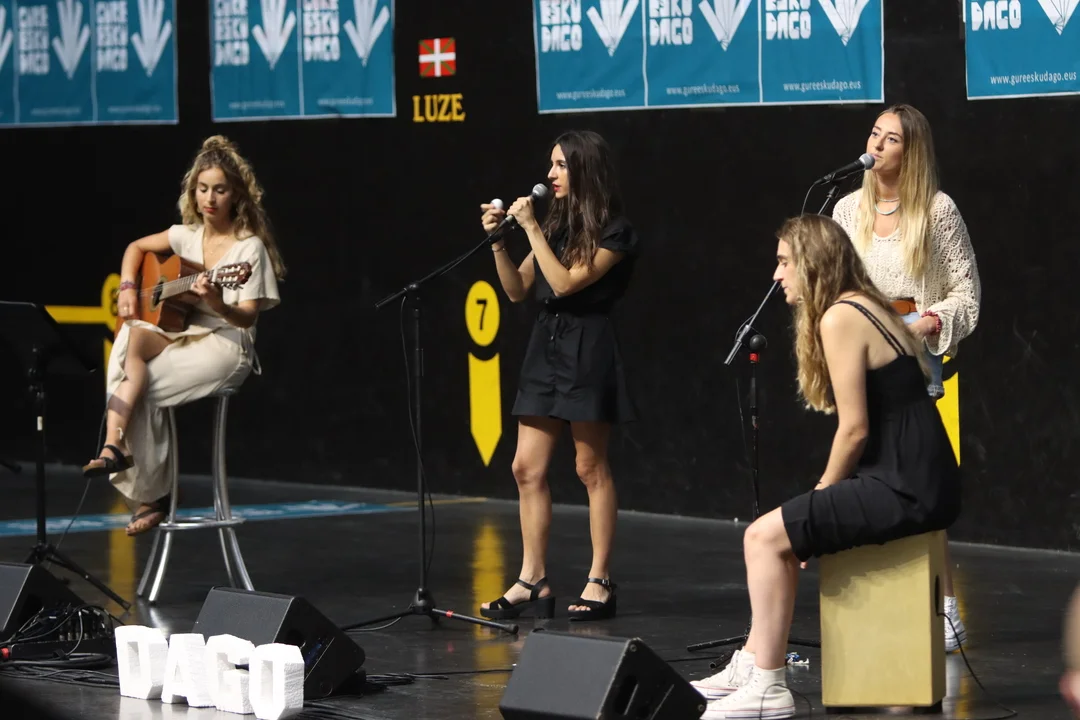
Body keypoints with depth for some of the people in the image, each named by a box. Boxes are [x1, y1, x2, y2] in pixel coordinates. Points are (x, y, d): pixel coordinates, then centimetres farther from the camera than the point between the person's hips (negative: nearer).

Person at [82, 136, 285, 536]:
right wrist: (127, 288, 8)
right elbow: (136, 248, 26)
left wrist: (218, 304, -34)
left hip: (226, 345, -5)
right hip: (182, 333, 5)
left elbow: (248, 317, -13)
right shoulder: (188, 235, 10)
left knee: (136, 382, -27)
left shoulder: (250, 247, -7)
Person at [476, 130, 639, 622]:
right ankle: (532, 581, 6)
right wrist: (498, 242, 0)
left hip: (587, 349, -7)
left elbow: (566, 282, -17)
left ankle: (600, 582, 4)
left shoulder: (612, 231, -8)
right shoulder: (556, 224, 14)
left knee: (591, 468, -2)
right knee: (528, 467, 3)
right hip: (546, 344, 7)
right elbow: (517, 290, 14)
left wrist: (531, 228, -16)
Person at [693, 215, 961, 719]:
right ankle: (750, 667, 20)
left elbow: (854, 429, -15)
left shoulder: (839, 319, -11)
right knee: (780, 531, 18)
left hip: (905, 488, -10)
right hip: (914, 482, 10)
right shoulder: (869, 309, 19)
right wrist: (823, 501, 12)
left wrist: (824, 492, -1)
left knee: (766, 537, -9)